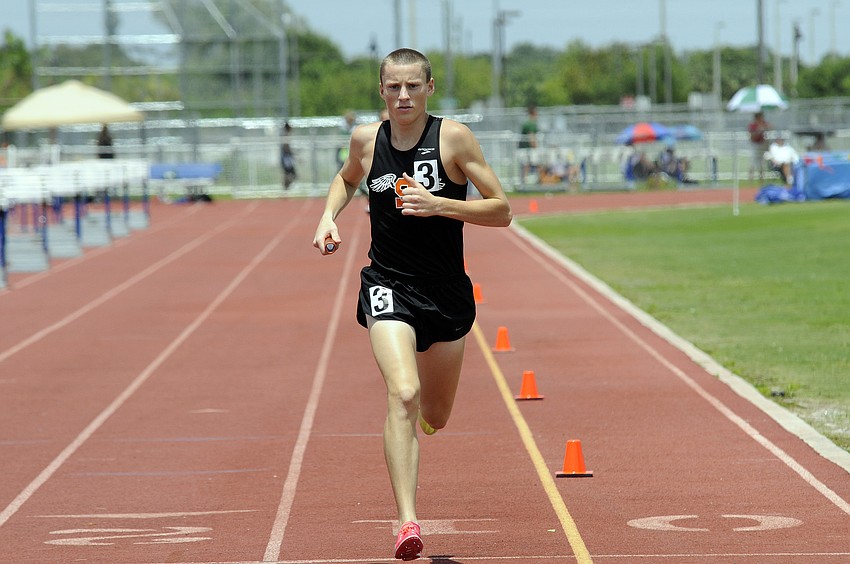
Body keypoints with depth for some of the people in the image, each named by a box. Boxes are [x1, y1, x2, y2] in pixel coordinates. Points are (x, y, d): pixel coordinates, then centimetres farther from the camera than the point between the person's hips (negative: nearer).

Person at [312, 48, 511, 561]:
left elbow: (501, 211, -9)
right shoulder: (367, 139, 0)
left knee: (435, 417, 14)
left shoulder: (453, 137, -9)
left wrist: (438, 204, -21)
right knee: (402, 394, -25)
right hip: (388, 287, -1)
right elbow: (347, 179, 24)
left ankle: (418, 417, 54)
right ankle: (407, 521, -29)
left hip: (447, 293, 1)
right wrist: (329, 216, 5)